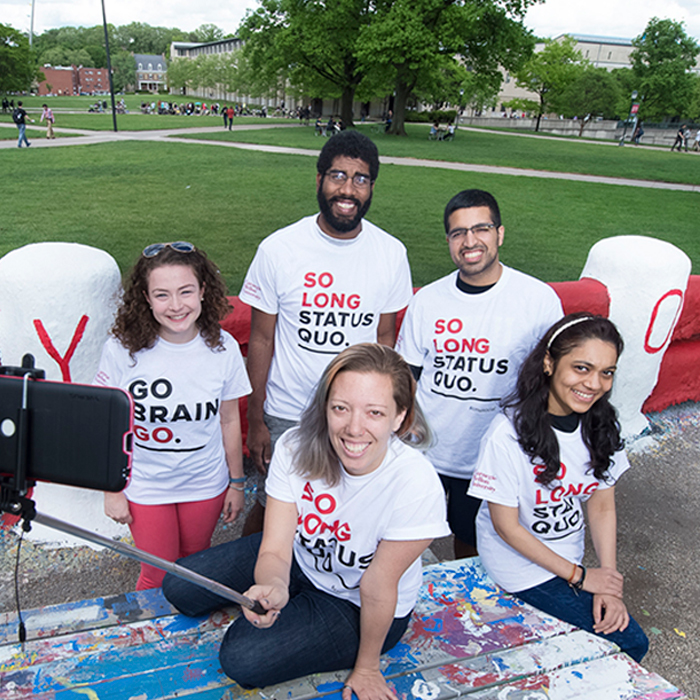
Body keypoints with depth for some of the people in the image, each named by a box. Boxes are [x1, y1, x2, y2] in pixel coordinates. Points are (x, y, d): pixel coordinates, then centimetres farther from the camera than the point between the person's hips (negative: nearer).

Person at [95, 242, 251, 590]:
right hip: (145, 486, -1)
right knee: (158, 576, 12)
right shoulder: (123, 349, -19)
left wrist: (237, 483, 5)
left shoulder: (223, 348, -14)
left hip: (206, 485, 1)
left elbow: (229, 420, -3)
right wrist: (112, 490, -2)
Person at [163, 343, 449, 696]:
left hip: (355, 607, -3)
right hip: (300, 558, 4)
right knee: (179, 588, -1)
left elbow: (377, 588, -24)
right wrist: (273, 588, -44)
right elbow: (275, 550, -21)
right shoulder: (295, 448, -25)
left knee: (242, 659, -17)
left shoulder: (416, 485, -36)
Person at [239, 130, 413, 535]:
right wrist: (255, 420, -1)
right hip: (286, 417, -1)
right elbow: (261, 339, -4)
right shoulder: (279, 249, -11)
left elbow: (384, 337, 5)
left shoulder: (391, 254, -5)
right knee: (270, 509, 13)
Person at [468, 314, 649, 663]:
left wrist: (609, 584, -9)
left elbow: (602, 508, -1)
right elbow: (507, 527, -18)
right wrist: (579, 576, -12)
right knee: (629, 642, -6)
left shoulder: (601, 425, -9)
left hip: (569, 557, 6)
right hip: (520, 562, -6)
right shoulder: (508, 434, -27)